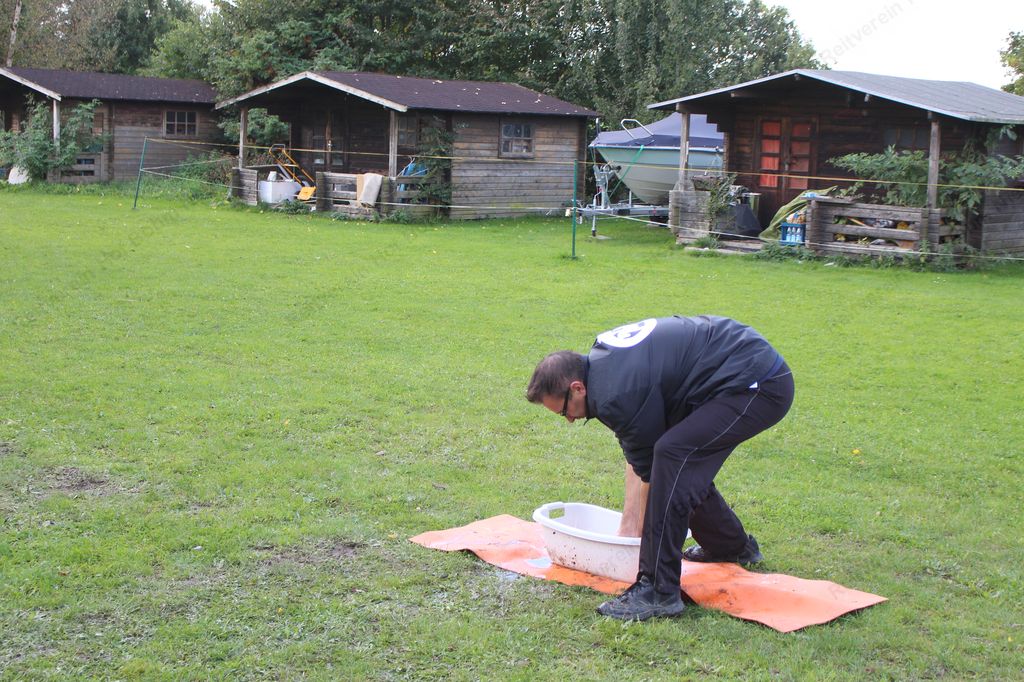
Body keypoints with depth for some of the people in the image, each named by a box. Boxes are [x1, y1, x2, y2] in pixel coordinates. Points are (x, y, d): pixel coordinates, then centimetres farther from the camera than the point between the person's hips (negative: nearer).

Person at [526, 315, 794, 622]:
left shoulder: (620, 394, -21)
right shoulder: (602, 358, 9)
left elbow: (650, 472, -8)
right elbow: (637, 457, 16)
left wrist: (637, 531, 8)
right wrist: (628, 523, 15)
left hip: (758, 386, -11)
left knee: (673, 455, -22)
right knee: (685, 460, 19)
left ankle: (659, 592, -18)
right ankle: (734, 546, 40)